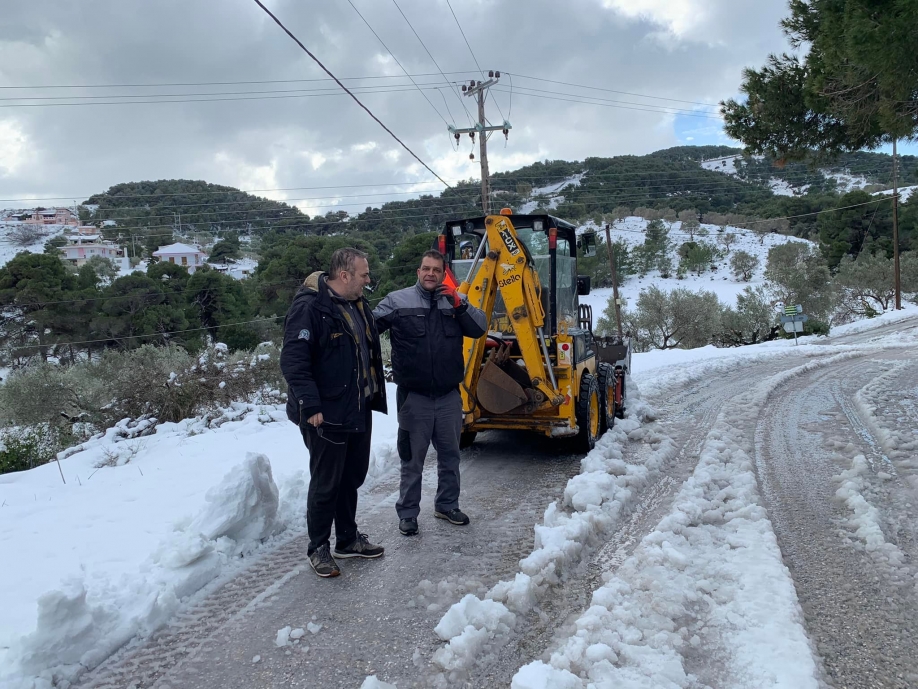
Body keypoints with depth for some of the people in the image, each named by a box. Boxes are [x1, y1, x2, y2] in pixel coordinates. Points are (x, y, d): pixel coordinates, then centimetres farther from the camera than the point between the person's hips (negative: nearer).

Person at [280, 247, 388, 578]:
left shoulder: (357, 304, 11)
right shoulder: (309, 307, -18)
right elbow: (293, 361, -22)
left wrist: (374, 393, 19)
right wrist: (310, 405, -25)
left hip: (359, 411, 9)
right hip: (327, 415, -9)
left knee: (352, 477, 18)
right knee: (326, 483, 3)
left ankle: (347, 539, 34)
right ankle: (318, 548, 20)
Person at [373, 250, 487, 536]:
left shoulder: (456, 301, 5)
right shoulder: (397, 301, -3)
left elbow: (479, 328, -4)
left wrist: (459, 304, -16)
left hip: (449, 395, 3)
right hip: (413, 396, -3)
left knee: (449, 454, 17)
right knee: (412, 458, 7)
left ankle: (447, 505, 35)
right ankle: (407, 512, 22)